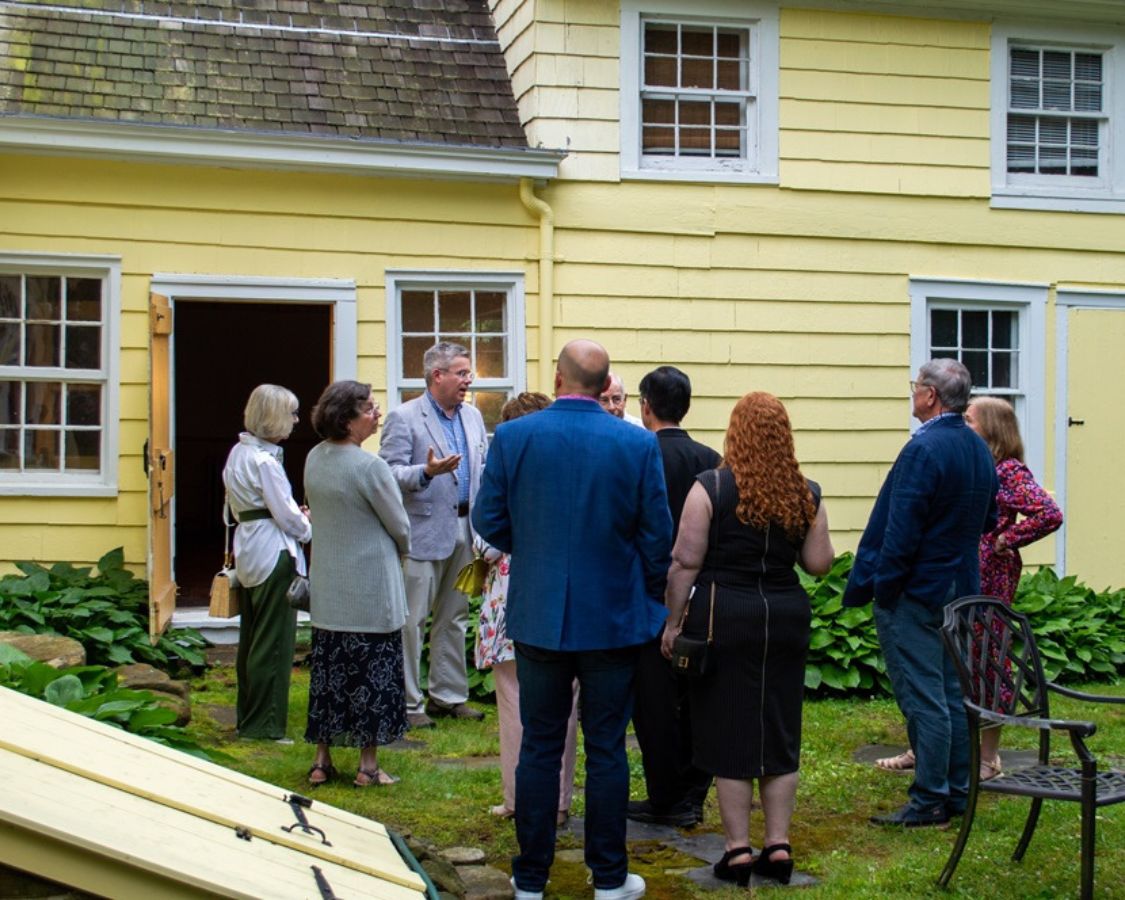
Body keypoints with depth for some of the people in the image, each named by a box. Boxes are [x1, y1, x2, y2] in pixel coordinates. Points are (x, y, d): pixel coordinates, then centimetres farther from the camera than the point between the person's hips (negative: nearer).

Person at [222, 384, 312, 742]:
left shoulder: (238, 452, 9)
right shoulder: (264, 460, -19)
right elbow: (287, 515, -17)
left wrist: (293, 517, 10)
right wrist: (307, 528, 4)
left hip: (248, 549, 10)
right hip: (275, 552, -10)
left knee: (251, 638, 17)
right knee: (274, 642, -2)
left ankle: (247, 716, 26)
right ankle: (264, 724, 2)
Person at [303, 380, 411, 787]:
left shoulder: (313, 460, 2)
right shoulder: (369, 466, -19)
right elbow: (399, 526, -10)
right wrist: (400, 551, 12)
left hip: (326, 588, 6)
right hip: (370, 588, -6)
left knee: (327, 669, 13)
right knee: (371, 672, 4)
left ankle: (322, 760, 17)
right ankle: (368, 764, 9)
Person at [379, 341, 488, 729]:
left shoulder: (472, 417, 14)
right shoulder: (404, 418, -7)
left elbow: (483, 467, 18)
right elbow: (390, 473, -12)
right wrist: (427, 471, -28)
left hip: (463, 531, 7)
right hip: (422, 532, -7)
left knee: (454, 618, 14)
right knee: (412, 620, -3)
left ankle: (449, 694, 24)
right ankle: (407, 703, 4)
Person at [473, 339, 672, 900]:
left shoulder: (512, 437, -6)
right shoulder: (639, 445, -8)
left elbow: (488, 521, 0)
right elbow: (657, 534, -4)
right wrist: (651, 599, 12)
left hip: (538, 616, 1)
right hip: (613, 617, -1)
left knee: (539, 747, 9)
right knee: (606, 749, 8)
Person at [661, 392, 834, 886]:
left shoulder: (710, 488, -8)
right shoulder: (806, 494, 2)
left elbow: (686, 561, -10)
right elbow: (819, 563, 4)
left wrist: (673, 622, -2)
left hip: (723, 616, -3)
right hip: (786, 616, 3)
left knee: (729, 733, 4)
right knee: (779, 731, 12)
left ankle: (738, 849, 7)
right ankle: (778, 845, 14)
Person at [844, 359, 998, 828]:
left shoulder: (924, 449, -20)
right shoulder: (979, 450, 8)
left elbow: (902, 529, -21)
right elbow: (987, 521, 19)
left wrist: (882, 586, -14)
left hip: (914, 592, -9)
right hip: (958, 588, 9)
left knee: (923, 699, -4)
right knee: (952, 694, 15)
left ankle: (929, 802, 0)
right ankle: (956, 793, 22)